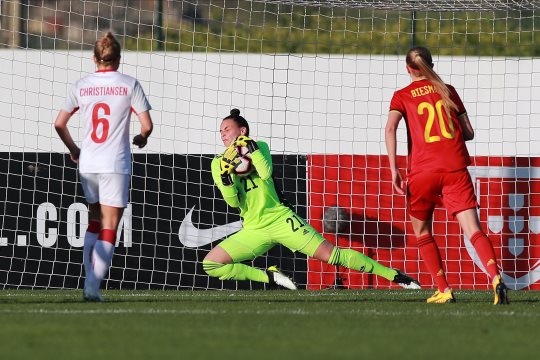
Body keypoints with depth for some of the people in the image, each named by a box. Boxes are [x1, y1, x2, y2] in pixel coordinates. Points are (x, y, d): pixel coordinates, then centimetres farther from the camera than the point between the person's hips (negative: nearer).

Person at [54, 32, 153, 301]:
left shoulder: (81, 86, 5)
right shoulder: (129, 85, -3)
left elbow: (59, 123, 8)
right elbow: (147, 125, -6)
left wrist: (73, 149, 24)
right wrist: (142, 138, 17)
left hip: (87, 164, 3)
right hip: (116, 164, -3)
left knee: (95, 221, 19)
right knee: (109, 229, -1)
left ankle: (89, 281, 10)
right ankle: (93, 287, -12)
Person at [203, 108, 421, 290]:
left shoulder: (260, 147, 3)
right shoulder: (218, 163, 5)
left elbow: (266, 173, -17)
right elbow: (233, 202, -5)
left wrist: (252, 147, -22)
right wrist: (225, 176, -21)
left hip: (280, 219, -3)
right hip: (253, 231, 3)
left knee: (330, 254, -13)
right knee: (210, 264, -14)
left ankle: (395, 276, -7)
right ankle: (270, 277, -4)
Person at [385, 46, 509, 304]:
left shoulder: (402, 96, 8)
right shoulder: (448, 91, 16)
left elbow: (390, 128, -9)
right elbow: (468, 132, 16)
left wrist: (393, 169, -12)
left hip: (422, 171, -1)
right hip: (456, 167, 1)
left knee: (422, 232, 19)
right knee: (473, 230, -9)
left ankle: (444, 290, 12)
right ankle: (496, 278, -33)